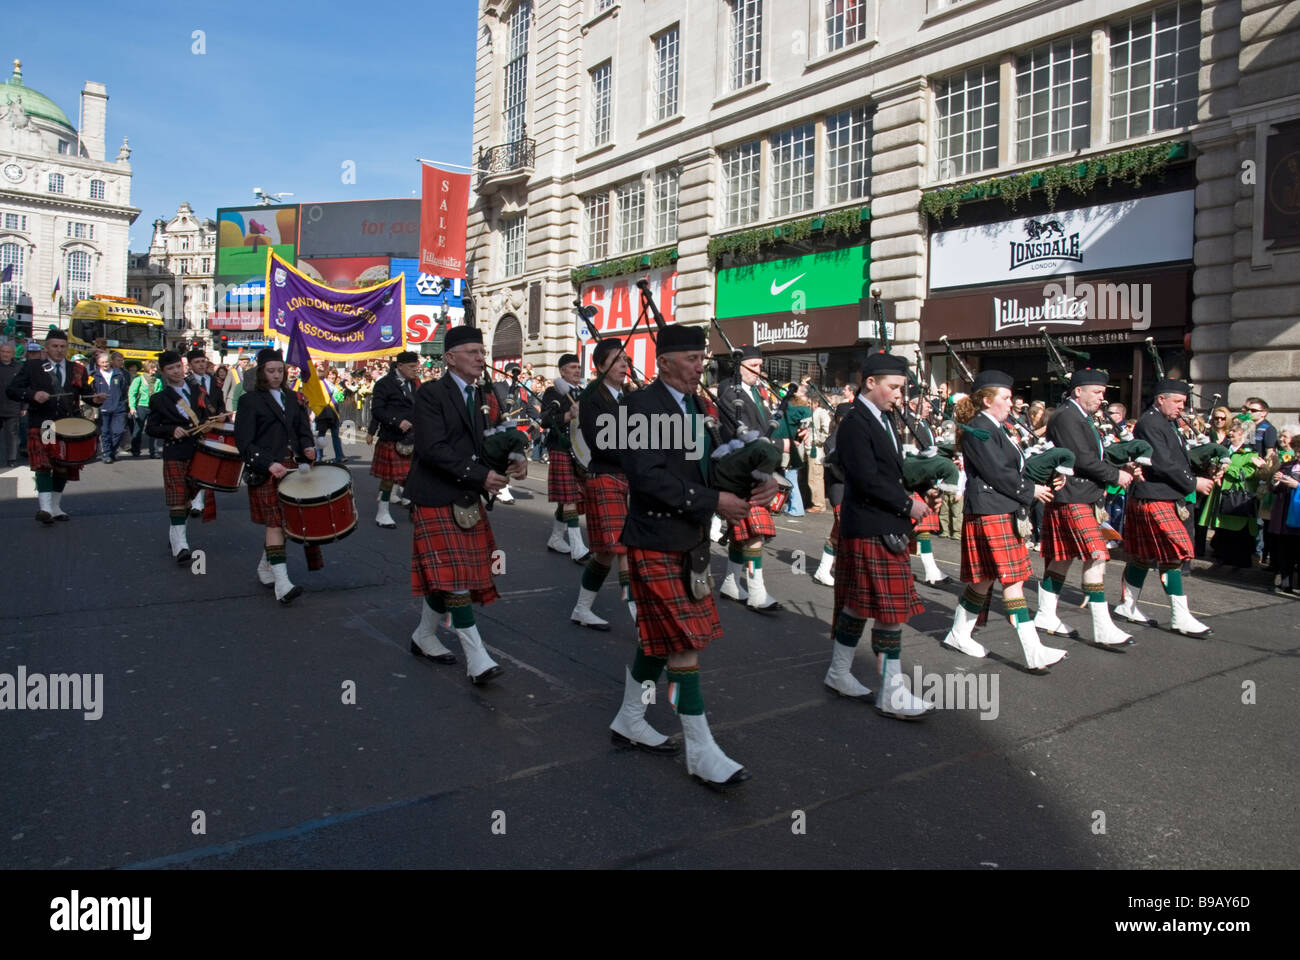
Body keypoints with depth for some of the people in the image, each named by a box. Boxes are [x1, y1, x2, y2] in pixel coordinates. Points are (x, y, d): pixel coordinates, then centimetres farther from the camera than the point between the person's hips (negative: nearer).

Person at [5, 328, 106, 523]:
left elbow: (87, 392, 10)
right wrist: (33, 395, -18)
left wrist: (95, 399, -13)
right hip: (41, 425, -3)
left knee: (63, 467, 10)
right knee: (43, 464, -15)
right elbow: (12, 390, 1)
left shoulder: (77, 370, 10)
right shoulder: (32, 366, 3)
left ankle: (55, 506, 23)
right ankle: (44, 507, -21)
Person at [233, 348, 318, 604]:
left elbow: (302, 429, 19)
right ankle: (282, 583, -13)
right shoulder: (250, 400, -3)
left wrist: (307, 447, -4)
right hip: (265, 473, -6)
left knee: (284, 520, 11)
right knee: (275, 523, -10)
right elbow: (244, 443, -9)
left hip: (289, 468, 6)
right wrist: (269, 464, -21)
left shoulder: (291, 398, 14)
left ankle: (265, 568, 30)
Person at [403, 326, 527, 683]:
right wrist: (479, 476, -24)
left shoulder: (483, 397, 12)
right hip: (437, 500, -7)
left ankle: (424, 637, 31)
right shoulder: (431, 394, -10)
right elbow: (432, 449, -20)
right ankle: (476, 658, -7)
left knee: (445, 578, 13)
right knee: (453, 577, -9)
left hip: (469, 500, 7)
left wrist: (512, 461, -10)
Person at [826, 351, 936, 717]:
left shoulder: (883, 419, 14)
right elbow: (868, 481, -21)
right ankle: (891, 694, 7)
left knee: (857, 604, 15)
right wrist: (908, 505, -13)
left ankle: (839, 672, 27)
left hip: (886, 528, 9)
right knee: (890, 610, -3)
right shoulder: (854, 425, -15)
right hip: (871, 532, -9)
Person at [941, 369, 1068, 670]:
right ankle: (1033, 653, -8)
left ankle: (958, 635, 26)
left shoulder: (995, 428, 18)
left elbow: (1015, 466, 19)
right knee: (1012, 580, -10)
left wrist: (1040, 481, 4)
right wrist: (1031, 490, -8)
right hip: (990, 514, -10)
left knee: (984, 579, 14)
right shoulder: (978, 430, -13)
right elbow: (997, 473, -18)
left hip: (1004, 513, 10)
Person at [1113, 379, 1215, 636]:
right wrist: (1193, 483, -13)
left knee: (1144, 556, 14)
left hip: (1164, 498, 10)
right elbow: (1162, 464, -20)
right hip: (1153, 500, -10)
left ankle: (1127, 606, 22)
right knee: (1172, 554, -9)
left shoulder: (1164, 423, 18)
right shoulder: (1149, 423, -14)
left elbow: (1178, 457, 19)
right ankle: (1180, 617, -4)